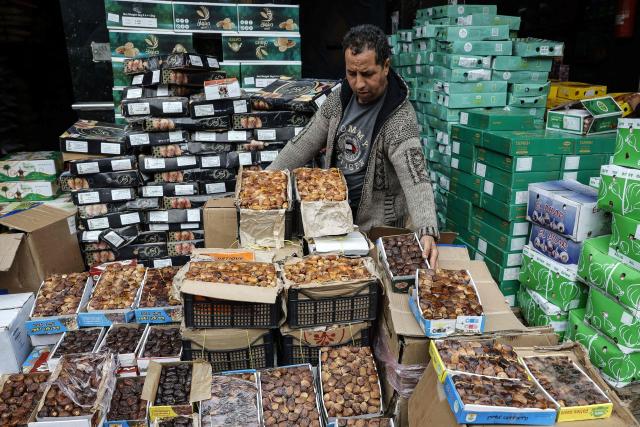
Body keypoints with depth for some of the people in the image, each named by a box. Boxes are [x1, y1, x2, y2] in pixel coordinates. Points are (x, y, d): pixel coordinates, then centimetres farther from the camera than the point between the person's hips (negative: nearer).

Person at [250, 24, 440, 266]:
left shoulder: (400, 118, -23)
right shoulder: (339, 98, -3)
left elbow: (415, 177, -35)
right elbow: (305, 144, 3)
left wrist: (427, 232, -51)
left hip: (376, 227, -6)